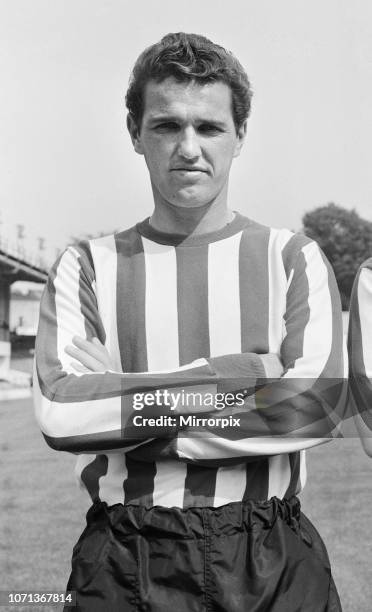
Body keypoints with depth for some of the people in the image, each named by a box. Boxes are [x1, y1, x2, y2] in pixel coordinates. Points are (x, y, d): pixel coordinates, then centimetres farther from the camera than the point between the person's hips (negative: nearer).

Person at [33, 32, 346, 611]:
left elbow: (317, 403, -13)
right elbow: (59, 411, -13)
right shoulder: (88, 266, 1)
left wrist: (124, 407, -13)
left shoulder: (292, 258, 2)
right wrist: (228, 377, -14)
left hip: (272, 563, 1)